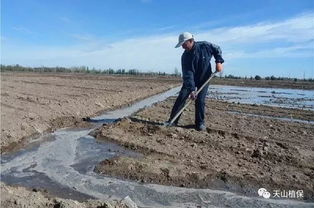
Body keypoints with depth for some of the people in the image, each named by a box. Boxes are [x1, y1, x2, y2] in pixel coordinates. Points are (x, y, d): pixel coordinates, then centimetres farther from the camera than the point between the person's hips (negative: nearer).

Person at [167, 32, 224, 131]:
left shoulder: (205, 46, -18)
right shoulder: (185, 56, -18)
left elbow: (217, 50, 2)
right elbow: (187, 74, -25)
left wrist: (219, 62, -12)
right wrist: (191, 89, -34)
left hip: (204, 78, -1)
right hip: (190, 80, 1)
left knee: (200, 100, -9)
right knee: (181, 97, -9)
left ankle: (200, 123, 9)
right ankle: (172, 121, -2)